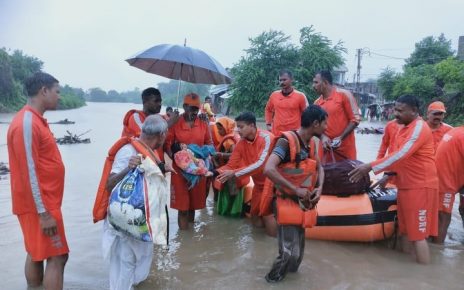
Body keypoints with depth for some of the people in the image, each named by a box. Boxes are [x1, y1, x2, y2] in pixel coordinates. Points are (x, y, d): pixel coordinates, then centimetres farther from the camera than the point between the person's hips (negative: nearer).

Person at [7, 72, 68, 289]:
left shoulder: (35, 120, 11)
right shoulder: (26, 123, -19)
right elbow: (29, 172, -22)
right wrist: (43, 213, -21)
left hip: (44, 203, 10)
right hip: (40, 205, -10)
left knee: (37, 254, 17)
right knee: (57, 257, -4)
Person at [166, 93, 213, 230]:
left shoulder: (203, 123, 4)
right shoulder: (175, 123, -6)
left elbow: (209, 143, 13)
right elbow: (167, 144, -5)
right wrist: (174, 157, -19)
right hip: (180, 167, -3)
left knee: (195, 200, 14)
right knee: (182, 203, 0)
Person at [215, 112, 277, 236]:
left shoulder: (266, 138, -23)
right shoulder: (241, 143, -3)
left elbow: (261, 164, -33)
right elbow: (231, 165, -4)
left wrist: (235, 174, -35)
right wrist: (215, 173, -22)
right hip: (259, 184, 7)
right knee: (256, 222, 13)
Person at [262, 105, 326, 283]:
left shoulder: (310, 143, 4)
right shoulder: (287, 141, -20)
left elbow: (319, 168, 18)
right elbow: (268, 170, -32)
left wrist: (319, 188, -3)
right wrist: (296, 189, -28)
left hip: (304, 203, 7)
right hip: (288, 202, -7)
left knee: (299, 250, 16)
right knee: (290, 252, -9)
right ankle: (274, 276, 17)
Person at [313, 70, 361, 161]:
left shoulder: (344, 95, -5)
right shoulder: (317, 102, 9)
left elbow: (355, 119, -7)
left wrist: (341, 138, -15)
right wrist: (323, 137, -10)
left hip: (345, 147, -4)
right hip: (326, 147, 4)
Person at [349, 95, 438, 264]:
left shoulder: (419, 127, -15)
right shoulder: (405, 128, 15)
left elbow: (401, 155, -26)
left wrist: (370, 167, -27)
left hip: (420, 187, -9)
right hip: (406, 186, 9)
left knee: (418, 234, -4)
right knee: (405, 231, 14)